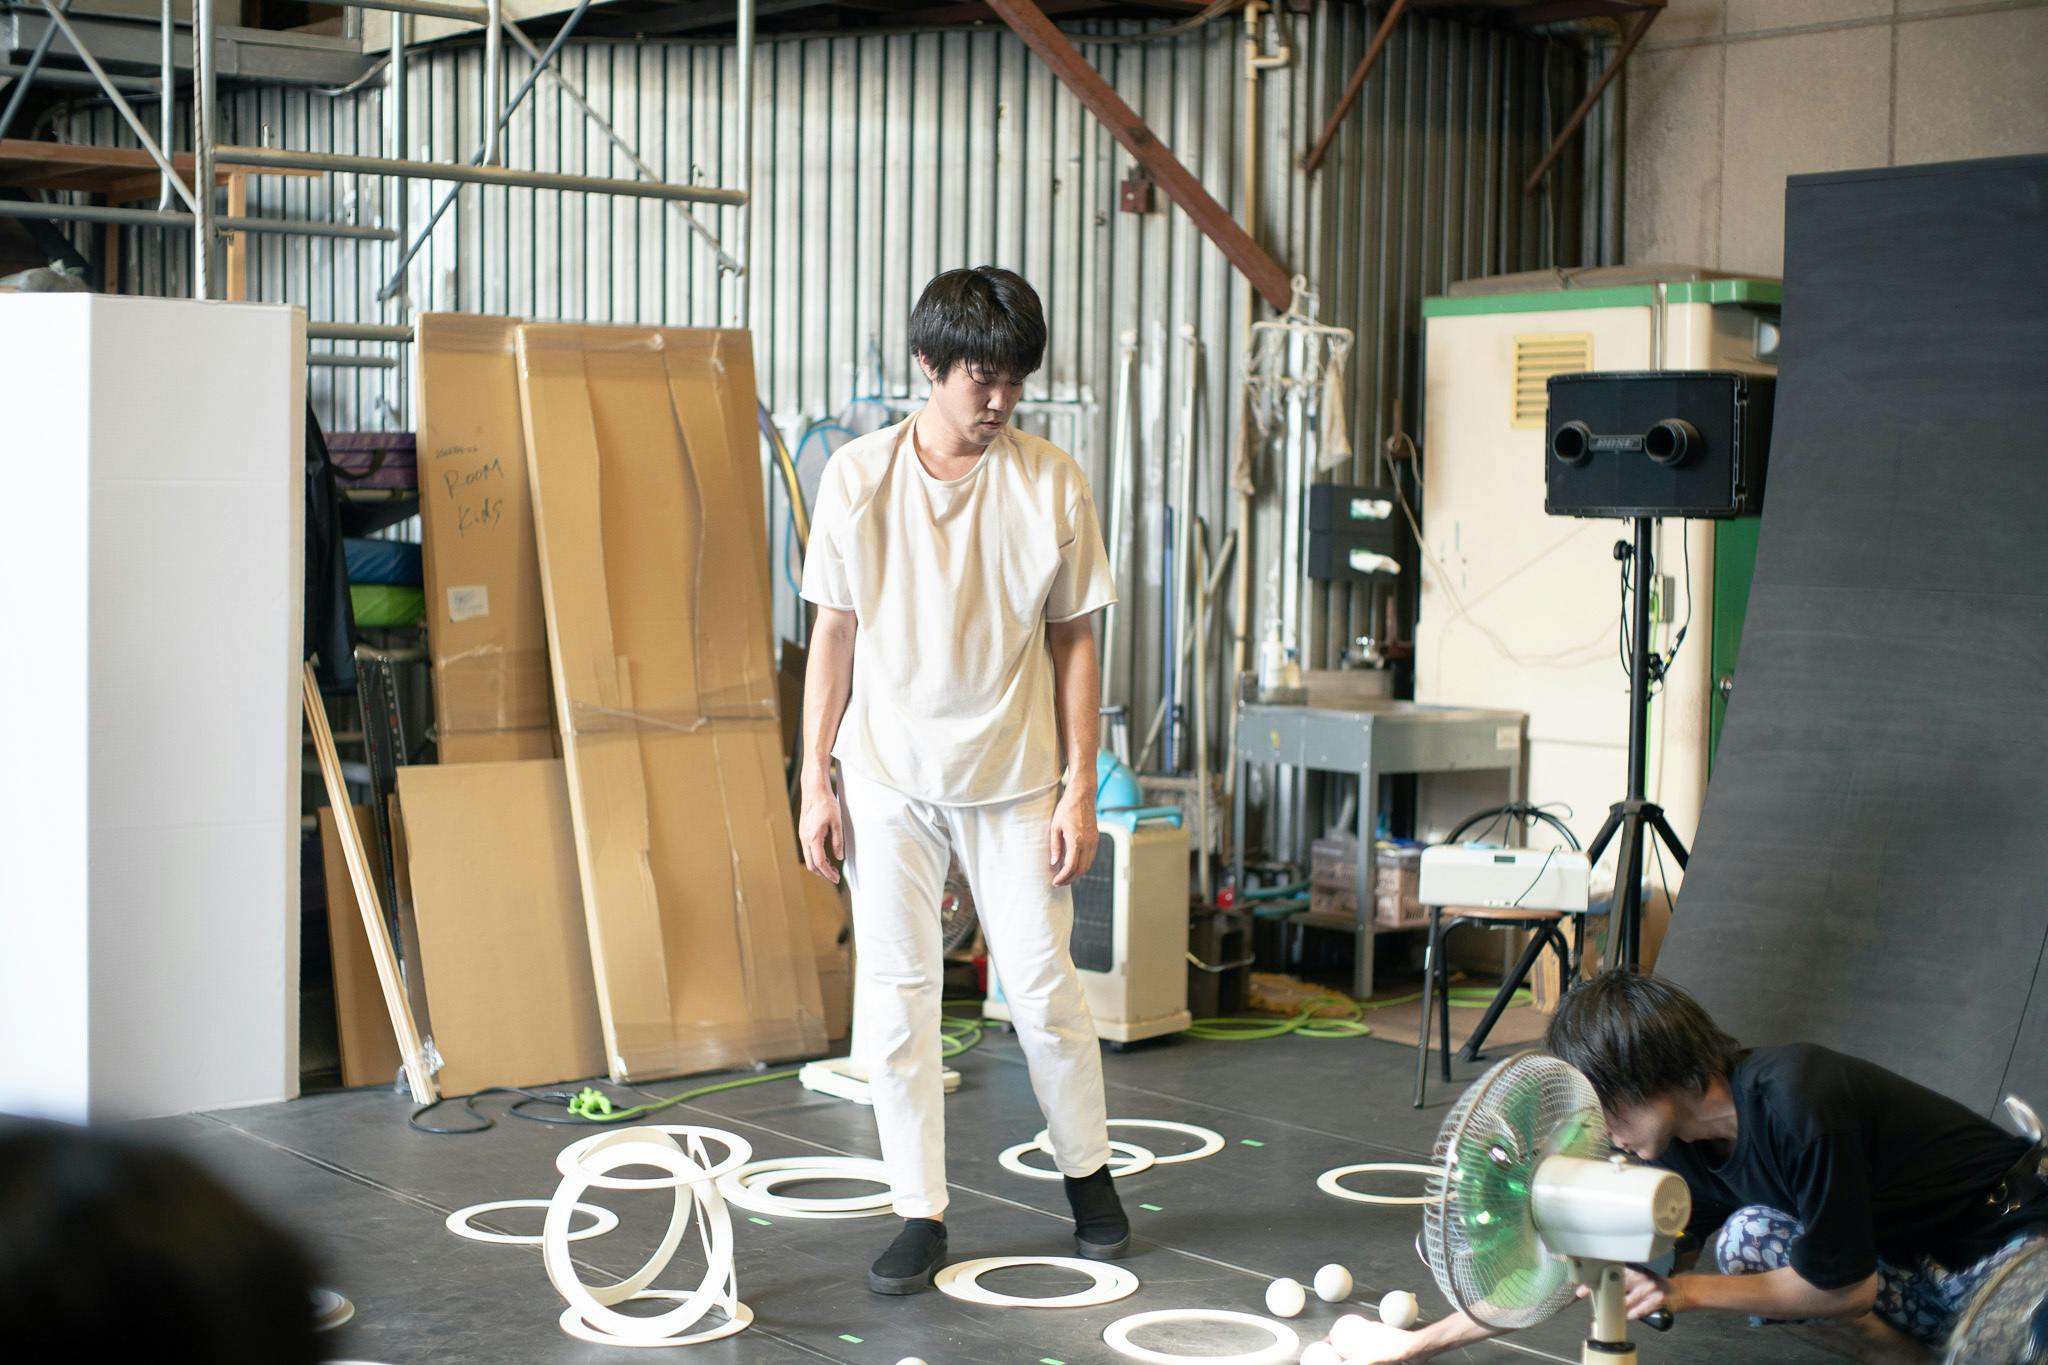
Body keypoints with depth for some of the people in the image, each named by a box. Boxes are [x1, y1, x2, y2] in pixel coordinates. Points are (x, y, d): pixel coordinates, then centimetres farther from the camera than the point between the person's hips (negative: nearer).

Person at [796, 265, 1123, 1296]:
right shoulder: (859, 475, -2)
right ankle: (922, 1214, 13)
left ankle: (1087, 1171, 26)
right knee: (895, 995, 1)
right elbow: (834, 633, 3)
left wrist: (1080, 788, -2)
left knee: (1044, 986, 2)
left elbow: (1073, 642, 2)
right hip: (887, 780, 1)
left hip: (1013, 781, 0)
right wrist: (816, 781, 0)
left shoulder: (1051, 482, -2)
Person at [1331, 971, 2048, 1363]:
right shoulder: (1686, 1156, -4)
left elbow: (1846, 1288, -22)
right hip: (1914, 1263, 7)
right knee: (1747, 1241, -13)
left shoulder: (1798, 1103, -30)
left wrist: (1688, 1293, -15)